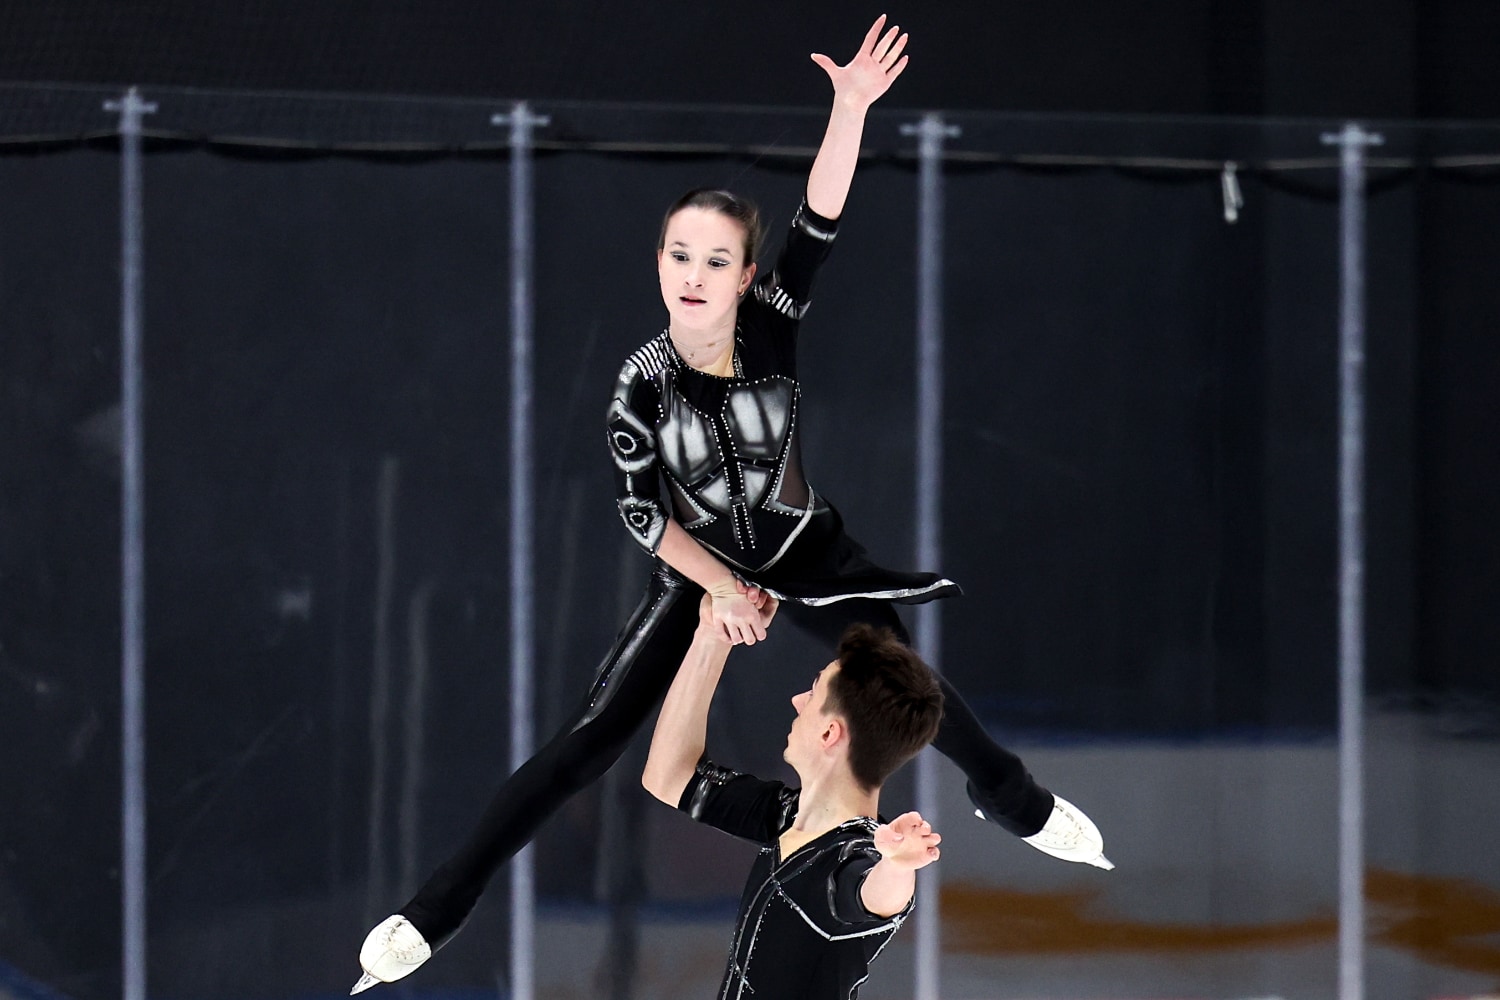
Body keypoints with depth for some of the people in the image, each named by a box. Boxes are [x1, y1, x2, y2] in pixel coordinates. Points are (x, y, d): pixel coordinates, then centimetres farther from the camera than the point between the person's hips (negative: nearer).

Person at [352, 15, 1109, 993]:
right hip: (699, 570, -1)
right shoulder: (643, 383, -20)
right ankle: (439, 909, -5)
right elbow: (643, 512, -10)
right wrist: (724, 589, -13)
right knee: (589, 738, -8)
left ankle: (1014, 798, 44)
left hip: (808, 551, 1)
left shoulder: (771, 326, -21)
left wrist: (851, 109, -51)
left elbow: (817, 228, -37)